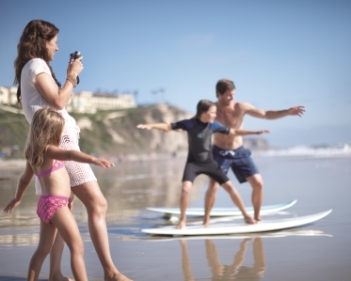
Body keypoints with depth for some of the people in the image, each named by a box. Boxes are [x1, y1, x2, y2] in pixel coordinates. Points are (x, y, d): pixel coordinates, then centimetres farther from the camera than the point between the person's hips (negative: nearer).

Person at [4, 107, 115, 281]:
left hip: (45, 204, 9)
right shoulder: (48, 150, -14)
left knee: (43, 249, 18)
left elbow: (25, 178, 28)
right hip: (56, 204, -9)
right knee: (77, 248, -10)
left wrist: (17, 199, 43)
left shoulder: (34, 154, 14)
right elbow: (70, 155, -34)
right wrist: (93, 160, -49)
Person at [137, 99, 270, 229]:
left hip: (209, 163, 3)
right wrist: (151, 126, -26)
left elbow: (233, 132, 6)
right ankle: (182, 219, -2)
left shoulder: (214, 125, -5)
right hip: (193, 163, -3)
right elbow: (168, 127, -11)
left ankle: (246, 215, 15)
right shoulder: (189, 123, -14)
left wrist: (255, 132, 6)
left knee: (229, 186, 0)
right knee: (185, 189, -24)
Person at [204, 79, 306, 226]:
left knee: (258, 183, -5)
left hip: (239, 152, 2)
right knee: (213, 186, -19)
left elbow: (266, 114, -13)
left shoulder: (241, 107, -12)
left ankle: (257, 217, 16)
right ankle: (206, 220, -2)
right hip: (220, 153, -2)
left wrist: (287, 112, -24)